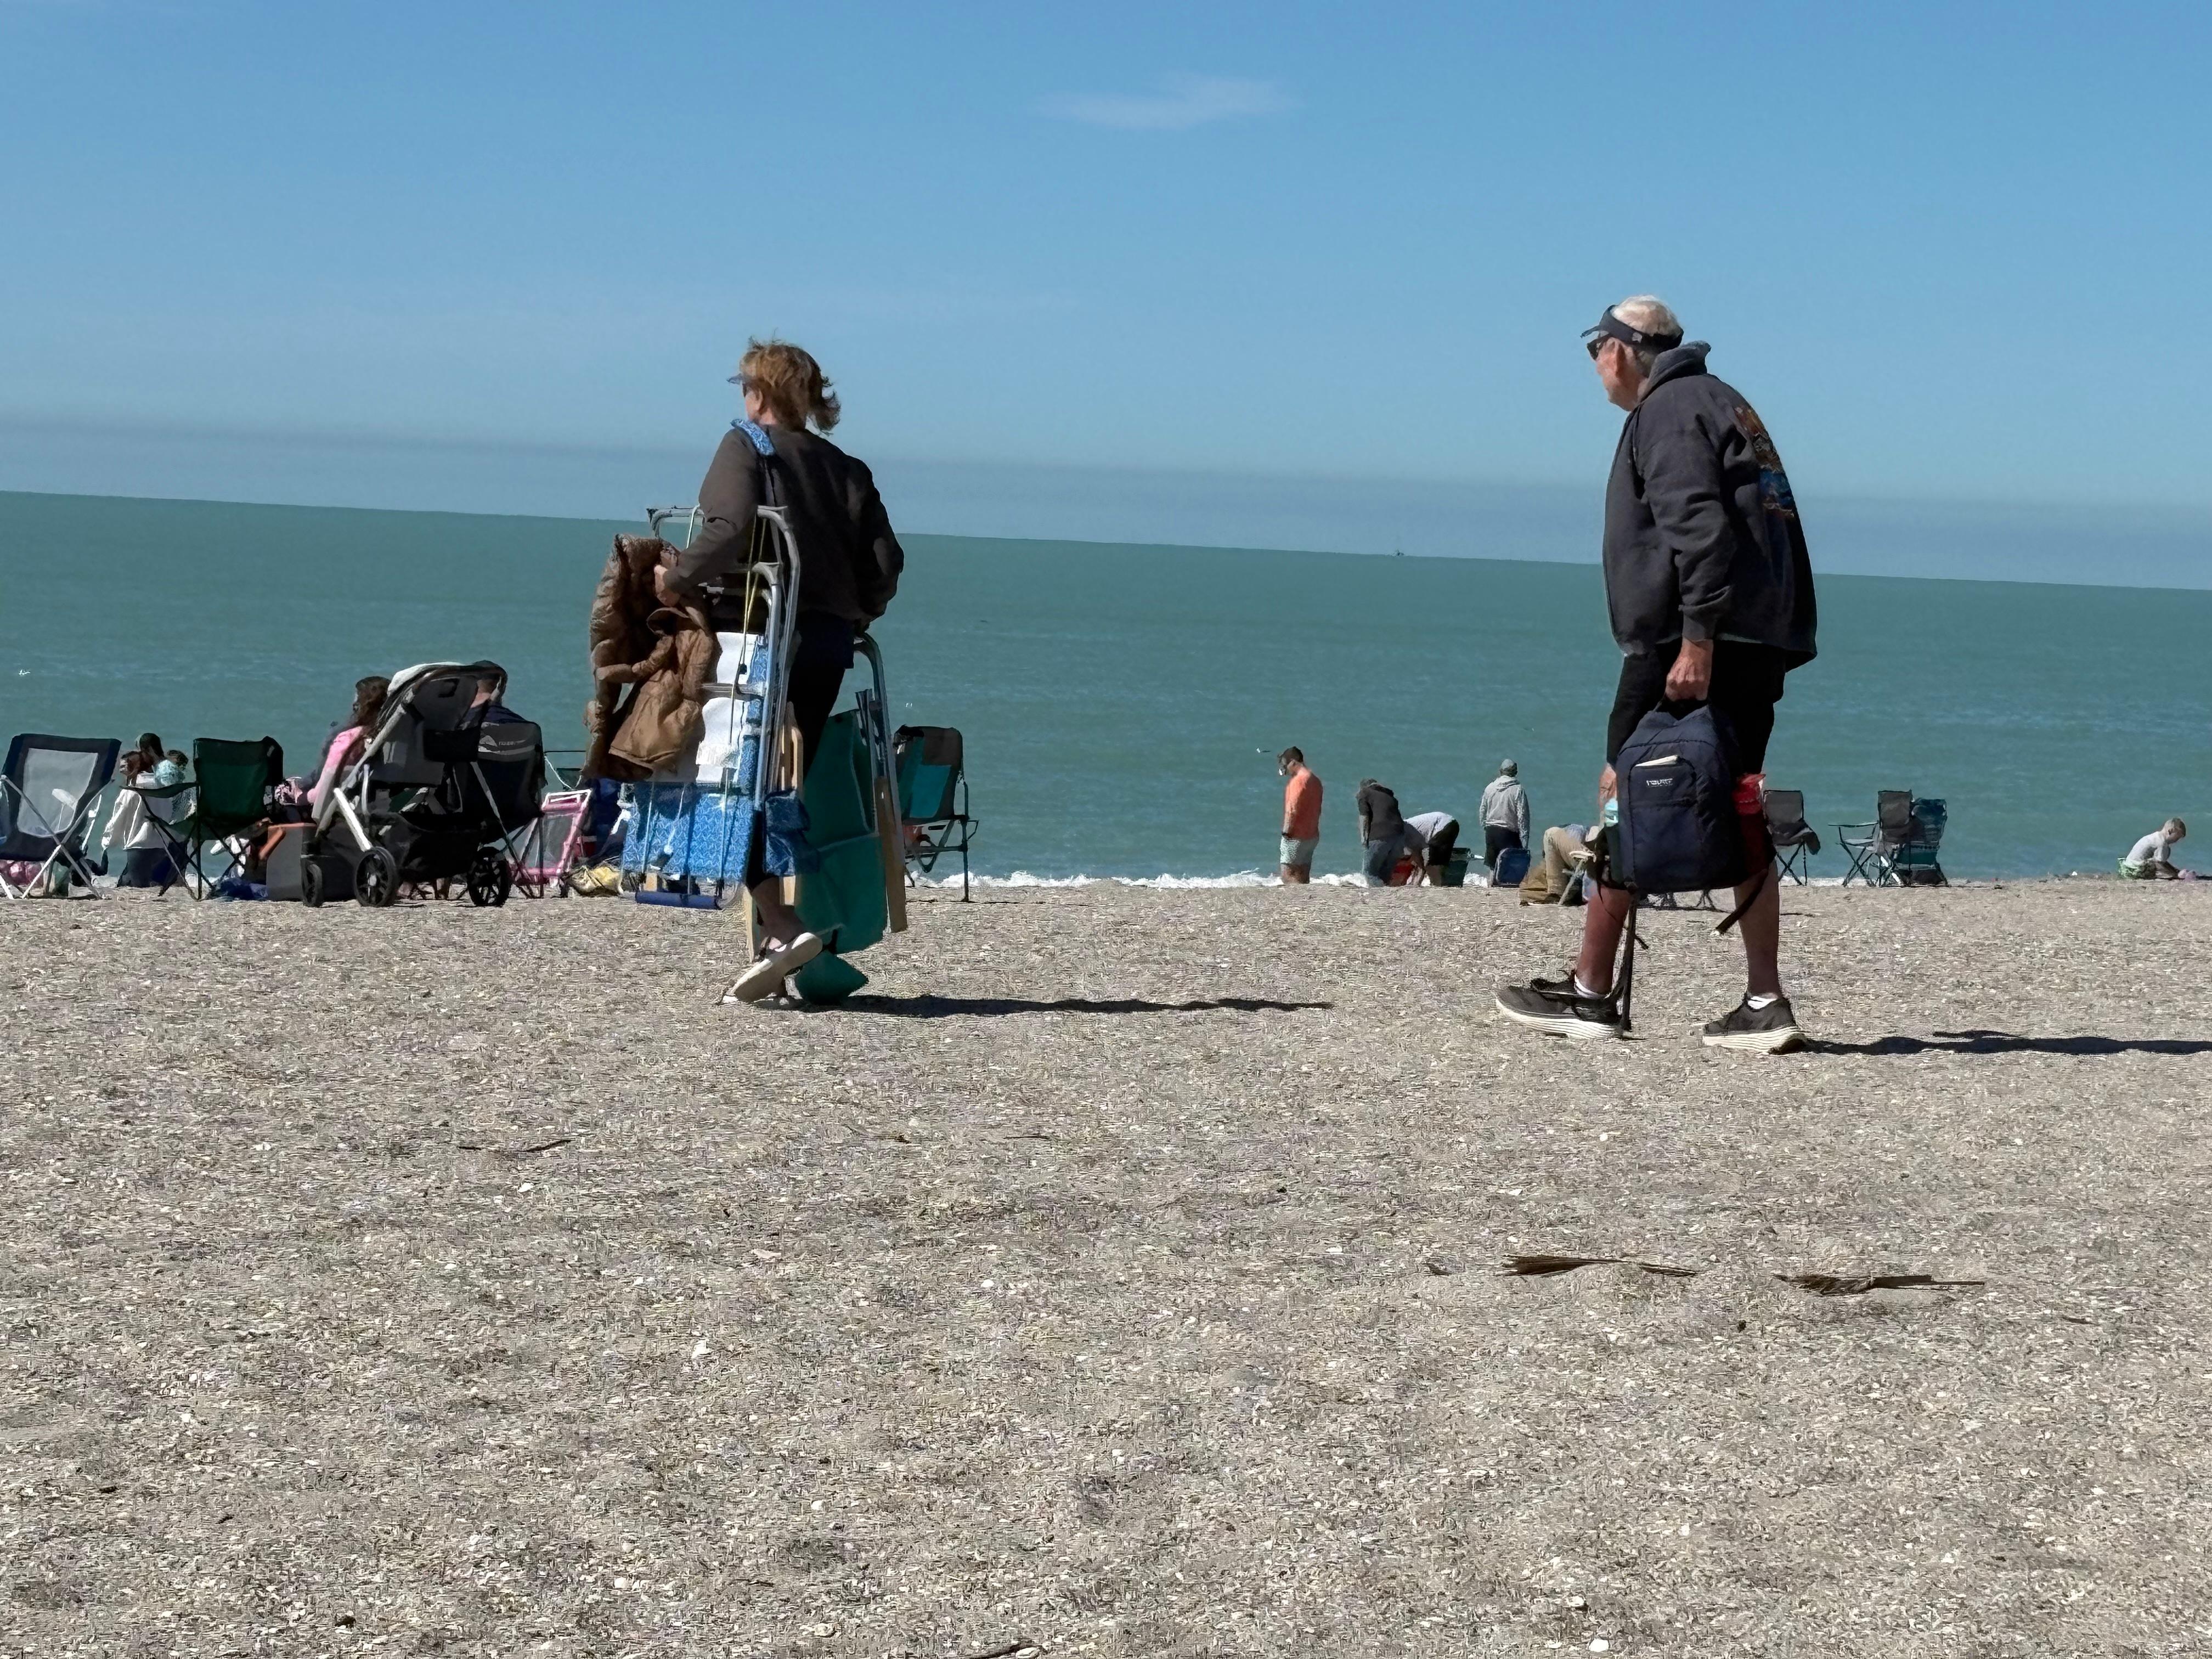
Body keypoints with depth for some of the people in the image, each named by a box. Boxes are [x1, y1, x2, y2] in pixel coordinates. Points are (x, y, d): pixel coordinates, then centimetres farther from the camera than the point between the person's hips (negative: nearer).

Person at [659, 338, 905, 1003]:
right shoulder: (847, 470, 16)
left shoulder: (747, 445, 2)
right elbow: (886, 561, 7)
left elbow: (730, 527, -17)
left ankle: (780, 925, -22)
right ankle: (775, 942, 6)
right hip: (828, 644, 5)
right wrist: (851, 620, 19)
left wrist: (680, 577, -8)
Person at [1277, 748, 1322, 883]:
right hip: (1312, 835, 9)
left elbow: (1293, 809, -20)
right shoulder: (1315, 780, 14)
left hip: (1297, 837, -9)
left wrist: (1286, 832, -15)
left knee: (1289, 878, -8)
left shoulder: (1299, 780, -15)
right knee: (1303, 879, 10)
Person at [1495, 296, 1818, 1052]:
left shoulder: (1668, 410, -7)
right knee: (1738, 816, 7)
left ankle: (1589, 993, 0)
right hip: (1758, 643, 9)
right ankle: (1764, 1004, 5)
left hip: (1685, 644, -9)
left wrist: (1696, 640, -26)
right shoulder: (1722, 403, 25)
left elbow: (1698, 527, -20)